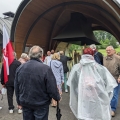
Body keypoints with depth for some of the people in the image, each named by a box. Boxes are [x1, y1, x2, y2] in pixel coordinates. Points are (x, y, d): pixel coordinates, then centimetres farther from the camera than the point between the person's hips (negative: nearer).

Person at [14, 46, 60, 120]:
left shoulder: (20, 68, -5)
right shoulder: (45, 68, -22)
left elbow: (16, 87, 4)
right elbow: (52, 88, -19)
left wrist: (19, 101, 18)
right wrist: (57, 98, 2)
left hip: (25, 103, 5)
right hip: (41, 104, -4)